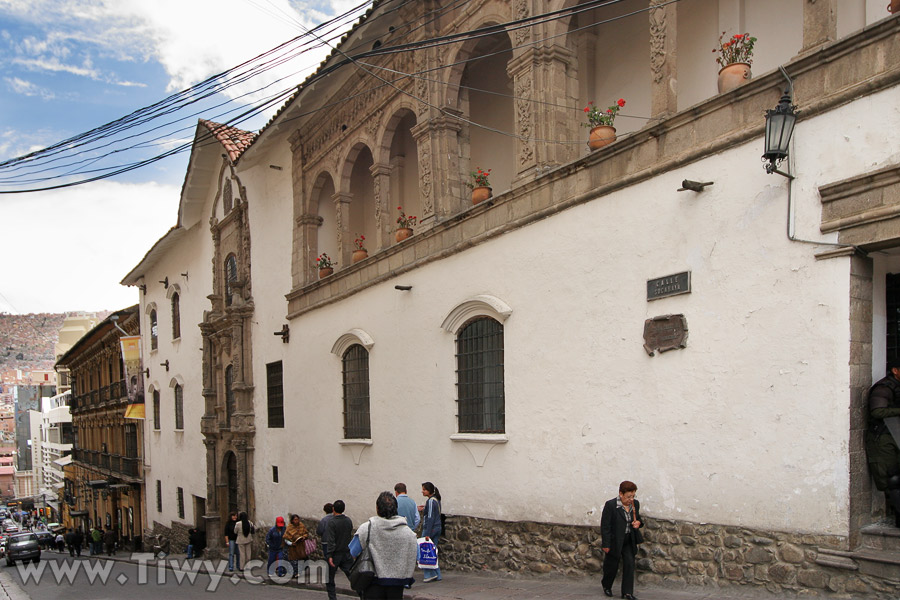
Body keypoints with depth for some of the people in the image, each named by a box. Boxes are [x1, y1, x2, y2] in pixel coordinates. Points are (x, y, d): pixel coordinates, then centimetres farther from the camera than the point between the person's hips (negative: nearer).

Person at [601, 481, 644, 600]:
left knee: (629, 563, -1)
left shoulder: (635, 504, -2)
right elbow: (605, 526, -15)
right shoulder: (610, 505, -19)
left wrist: (638, 523, -9)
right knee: (612, 565, 10)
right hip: (614, 541, -4)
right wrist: (606, 544, -15)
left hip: (629, 540, 4)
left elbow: (637, 518, 16)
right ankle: (606, 585, 36)